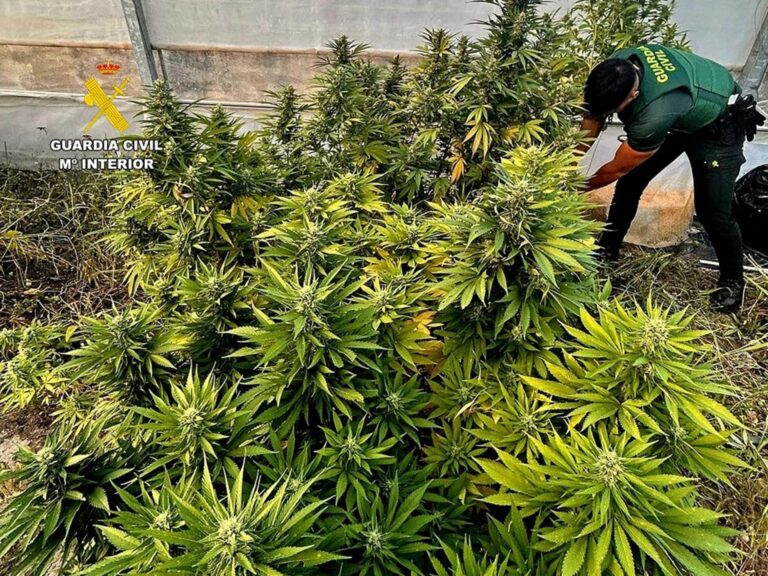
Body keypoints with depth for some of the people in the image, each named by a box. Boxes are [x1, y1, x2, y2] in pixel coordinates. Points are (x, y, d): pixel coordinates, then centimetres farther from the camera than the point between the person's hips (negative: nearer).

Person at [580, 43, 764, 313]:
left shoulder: (656, 114, -46)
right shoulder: (617, 66, -27)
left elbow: (615, 169, -30)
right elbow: (592, 119, -12)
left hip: (718, 124, -6)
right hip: (681, 114, 7)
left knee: (712, 210, -8)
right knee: (631, 180, 0)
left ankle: (732, 281, 16)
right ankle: (607, 250, 17)